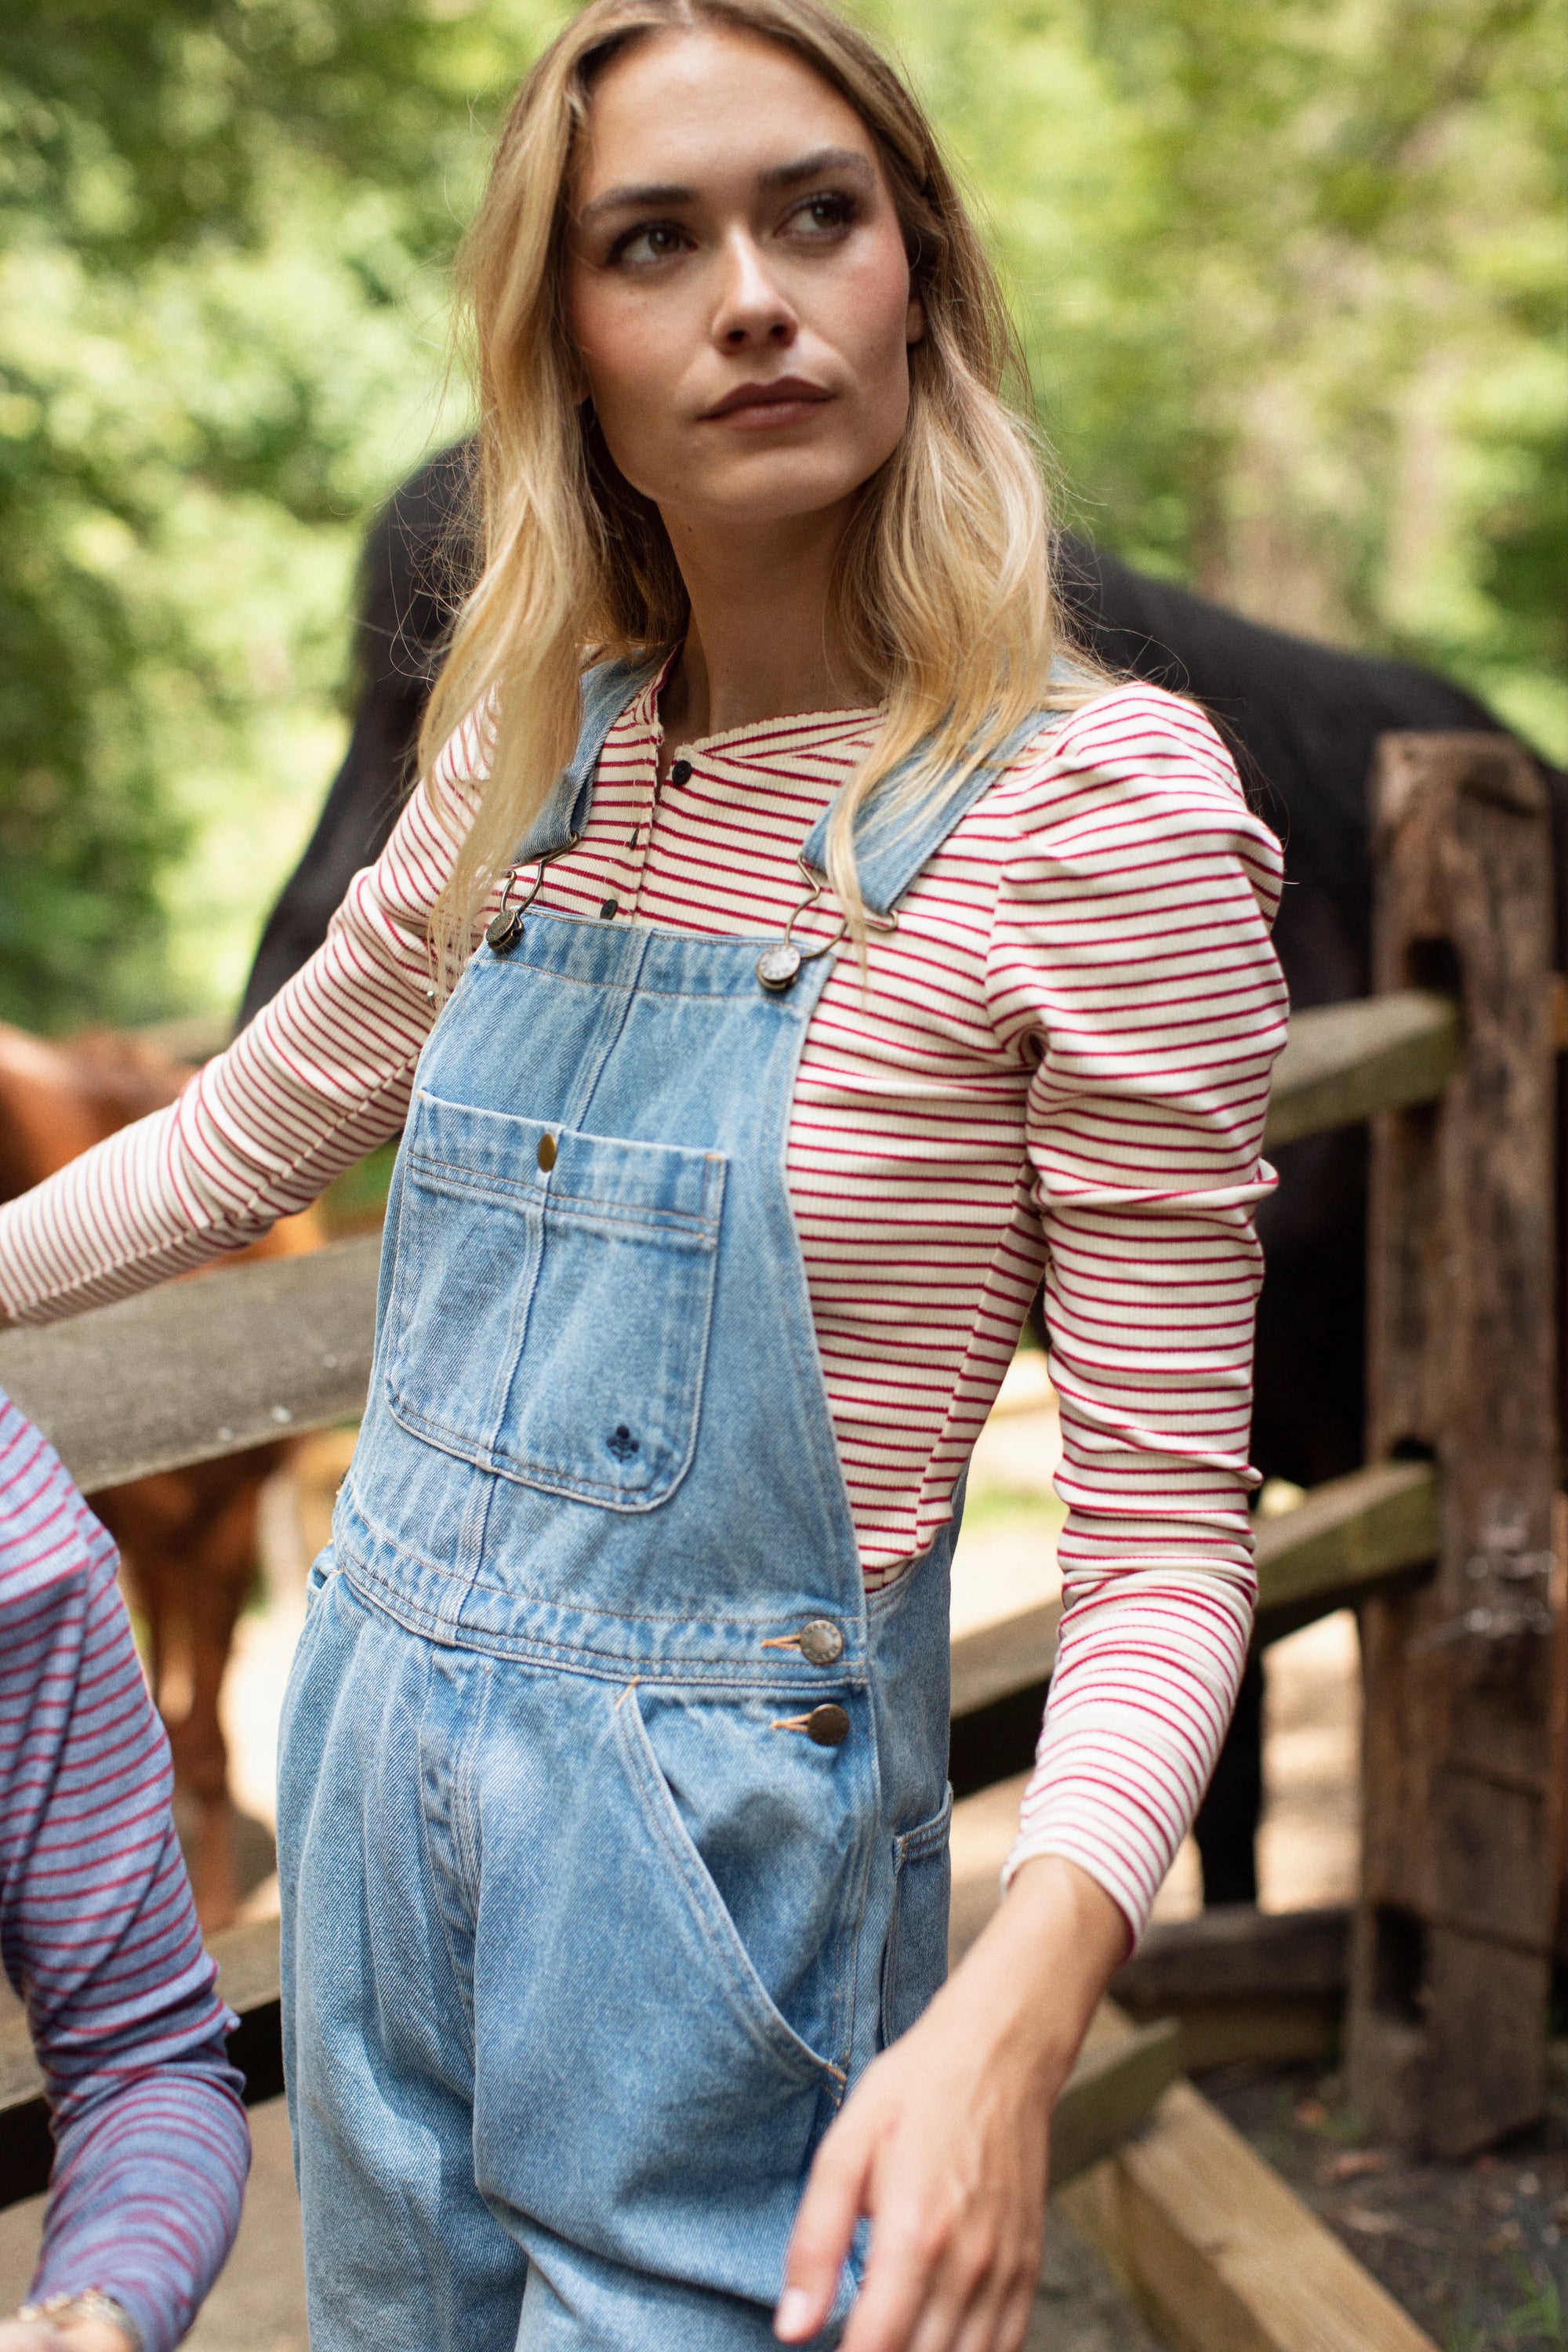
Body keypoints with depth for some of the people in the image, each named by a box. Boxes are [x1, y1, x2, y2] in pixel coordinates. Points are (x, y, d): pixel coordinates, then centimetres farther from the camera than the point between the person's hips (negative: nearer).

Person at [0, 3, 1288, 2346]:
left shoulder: (1097, 812, -15)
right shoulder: (534, 754, 2)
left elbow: (1166, 1521, -15)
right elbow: (241, 1138, 18)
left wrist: (1016, 2009, -28)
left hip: (720, 1840, -6)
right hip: (378, 1773, 6)